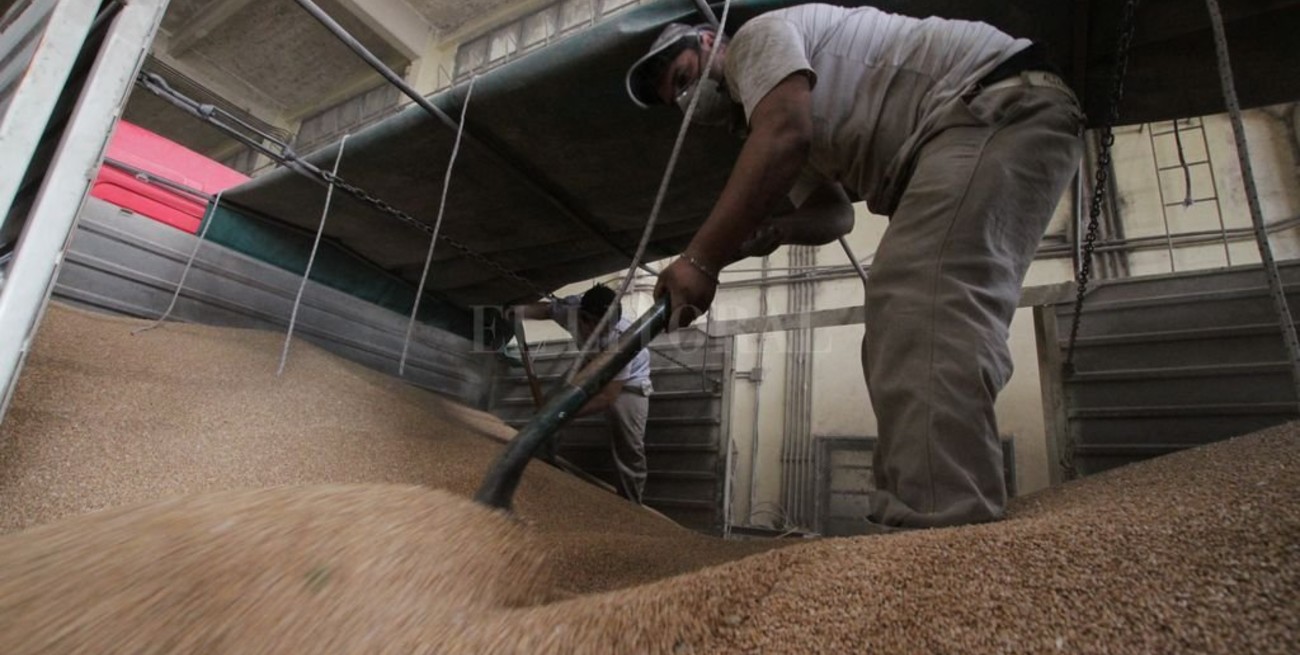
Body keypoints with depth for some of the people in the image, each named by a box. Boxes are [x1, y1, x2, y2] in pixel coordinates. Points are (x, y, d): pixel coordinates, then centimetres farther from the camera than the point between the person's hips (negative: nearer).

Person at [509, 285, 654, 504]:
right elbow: (546, 309, -8)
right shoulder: (572, 308, -31)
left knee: (629, 451, -4)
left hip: (628, 386, -5)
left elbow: (608, 397, -41)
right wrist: (518, 310, -29)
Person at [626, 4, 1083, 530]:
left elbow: (784, 135, -21)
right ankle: (940, 520, 3)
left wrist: (700, 258, -22)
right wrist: (759, 235, -4)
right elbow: (831, 213, 16)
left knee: (922, 298, -27)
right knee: (904, 330, 1)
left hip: (1005, 103, -10)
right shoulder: (753, 120, 24)